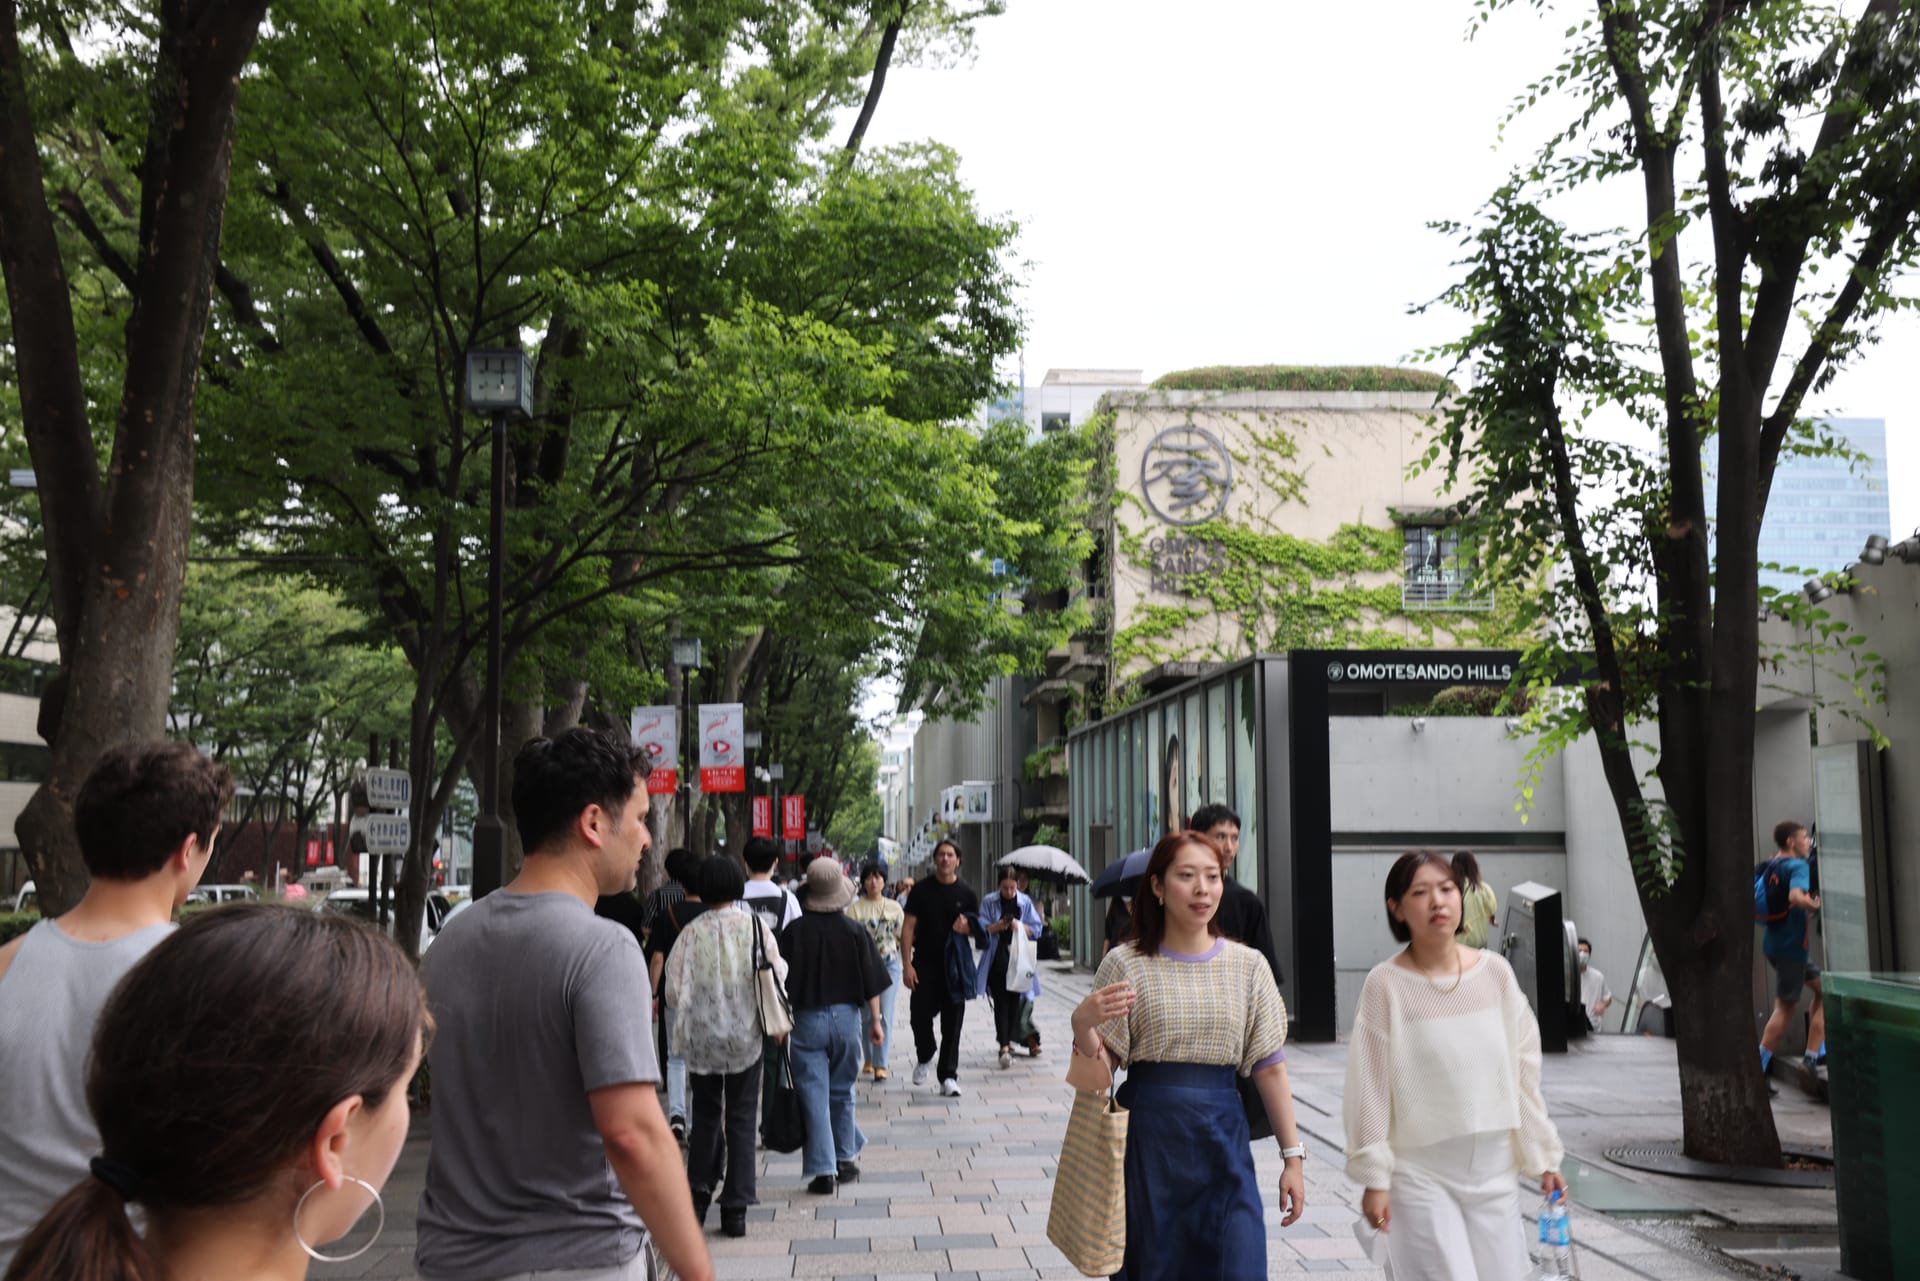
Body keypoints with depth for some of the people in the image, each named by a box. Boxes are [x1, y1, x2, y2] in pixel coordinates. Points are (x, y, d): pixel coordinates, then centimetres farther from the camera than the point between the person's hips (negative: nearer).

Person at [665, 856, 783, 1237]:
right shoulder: (755, 925, -9)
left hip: (702, 1038, 1)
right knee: (741, 1120, 8)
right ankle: (735, 1209, 8)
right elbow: (778, 973, -4)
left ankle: (697, 1195, 11)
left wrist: (684, 1025, 11)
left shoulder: (693, 931, -9)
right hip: (745, 1035, 0)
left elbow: (675, 991, -9)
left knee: (705, 1115, 18)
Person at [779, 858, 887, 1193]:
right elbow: (871, 981, -1)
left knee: (814, 1095, 2)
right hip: (846, 1016, 2)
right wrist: (875, 1019, 7)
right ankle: (846, 1159, 27)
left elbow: (783, 980, -4)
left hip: (807, 1019, -2)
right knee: (842, 1091, 18)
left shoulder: (794, 931, -8)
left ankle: (822, 1170, 0)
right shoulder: (854, 930, -4)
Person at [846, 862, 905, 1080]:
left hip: (889, 965, 0)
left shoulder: (894, 908, 7)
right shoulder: (855, 908, 1)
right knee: (866, 1015, 10)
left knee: (885, 1015, -8)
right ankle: (870, 1058, 29)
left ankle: (881, 1064, -8)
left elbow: (902, 936, 12)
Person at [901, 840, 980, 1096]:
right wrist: (907, 964, -8)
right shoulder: (921, 890, 2)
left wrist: (966, 928, -14)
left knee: (952, 1022, 0)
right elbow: (908, 928, 0)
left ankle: (948, 1076, 8)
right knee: (920, 1014, -3)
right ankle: (924, 1059, 25)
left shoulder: (966, 893, 4)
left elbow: (977, 929, 12)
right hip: (924, 964, 0)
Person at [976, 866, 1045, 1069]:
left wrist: (1020, 926, -13)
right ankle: (1005, 1045, -9)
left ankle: (1008, 1042, 17)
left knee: (1014, 1000, 4)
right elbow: (981, 928, 0)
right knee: (1001, 1001, -6)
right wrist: (996, 927, -18)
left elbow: (1037, 929, 5)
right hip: (996, 959, -1)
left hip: (1018, 959, 1)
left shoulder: (1025, 902, 5)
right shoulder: (990, 902, 2)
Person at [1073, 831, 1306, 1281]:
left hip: (1224, 1141, 1)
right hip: (1148, 1142, -1)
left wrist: (1293, 1156, 2)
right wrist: (1082, 1023, -21)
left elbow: (1269, 1066, 5)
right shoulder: (1126, 964, -2)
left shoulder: (1248, 965, 4)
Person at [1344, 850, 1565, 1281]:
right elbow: (1370, 1087, -8)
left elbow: (1523, 1072, 7)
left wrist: (1543, 1156, 8)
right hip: (1421, 1174, -4)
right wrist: (1374, 1177, -8)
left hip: (1493, 1169, 4)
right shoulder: (1387, 984, -11)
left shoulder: (1495, 972, 0)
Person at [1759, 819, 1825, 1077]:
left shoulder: (1772, 865, 11)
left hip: (1775, 941, 9)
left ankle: (1815, 1055, 18)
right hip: (1790, 946, -9)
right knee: (1785, 1008, -4)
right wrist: (1813, 905, -17)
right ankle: (1756, 1071, -4)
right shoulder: (1798, 866, -15)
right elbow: (1795, 896, -35)